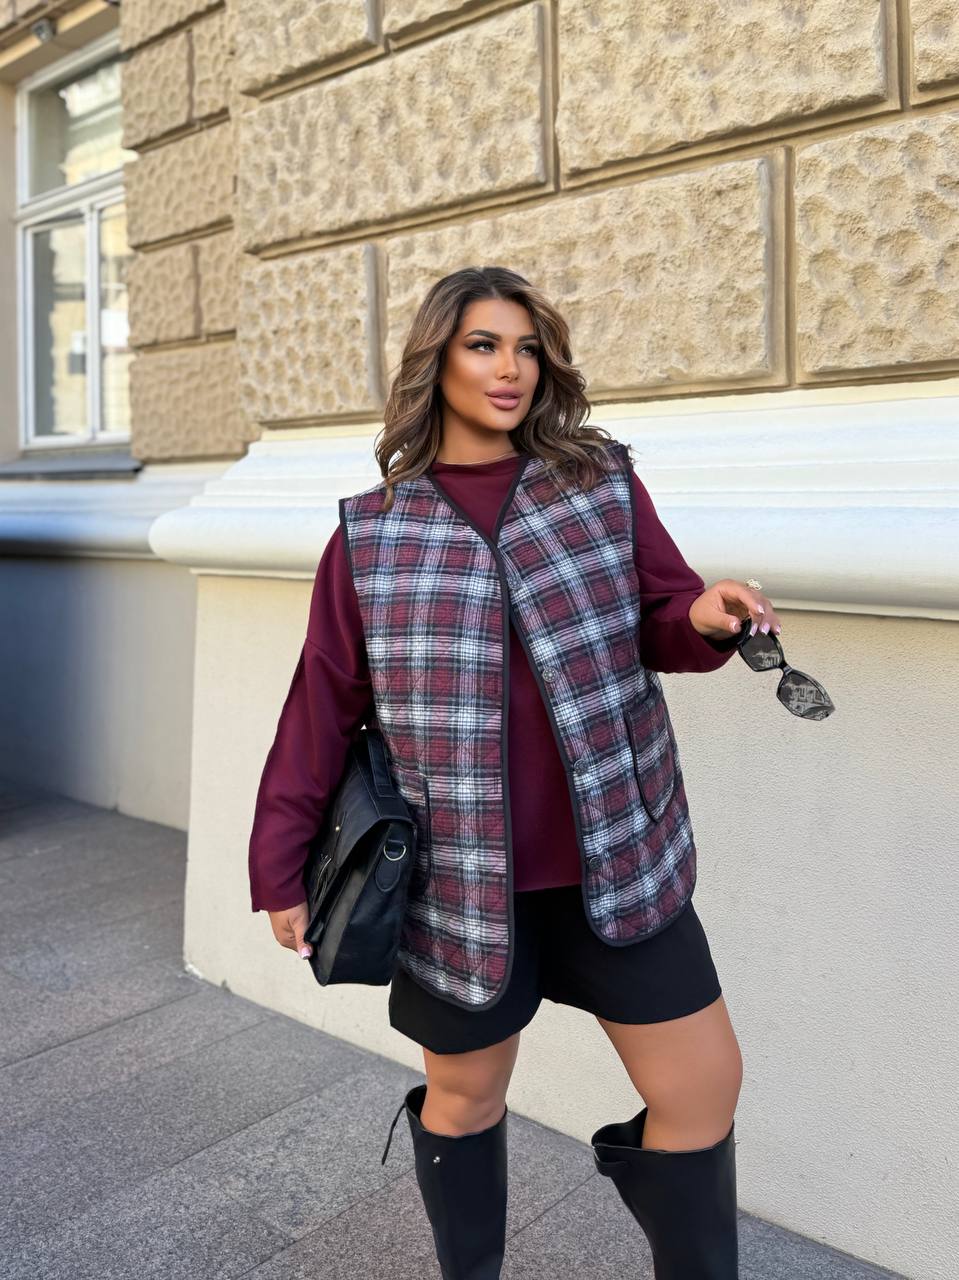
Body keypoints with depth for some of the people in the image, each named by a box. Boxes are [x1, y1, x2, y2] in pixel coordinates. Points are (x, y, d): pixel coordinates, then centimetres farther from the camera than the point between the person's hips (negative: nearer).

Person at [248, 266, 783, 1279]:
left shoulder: (602, 482, 1)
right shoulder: (371, 530, -2)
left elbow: (655, 618, 3)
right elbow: (323, 701, 1)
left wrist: (703, 616, -22)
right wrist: (280, 861, 2)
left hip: (616, 857, 1)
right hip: (461, 875, -1)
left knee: (703, 1086, 9)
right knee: (464, 1094, 18)